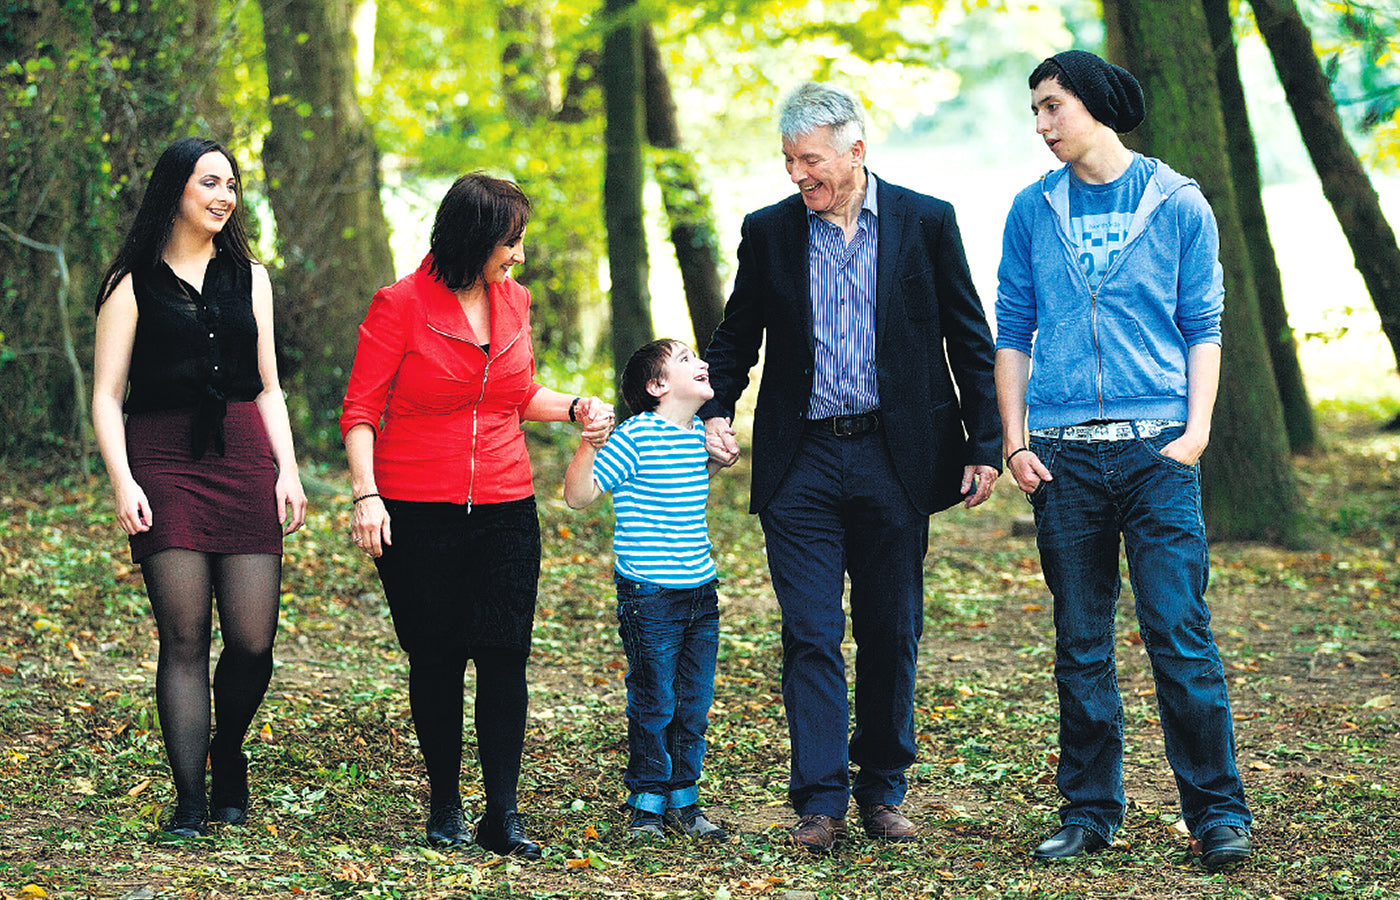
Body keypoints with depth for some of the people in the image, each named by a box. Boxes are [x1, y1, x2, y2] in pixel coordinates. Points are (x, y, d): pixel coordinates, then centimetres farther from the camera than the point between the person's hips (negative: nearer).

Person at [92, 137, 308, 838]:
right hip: (164, 463, -3)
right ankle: (190, 799, 0)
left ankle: (229, 754, 24)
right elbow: (107, 395, 2)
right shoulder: (132, 285, 6)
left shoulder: (249, 278, 18)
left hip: (244, 459, 3)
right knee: (184, 640, -7)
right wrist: (123, 482, -10)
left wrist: (288, 469, 7)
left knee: (252, 641, -4)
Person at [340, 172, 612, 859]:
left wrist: (572, 408, 5)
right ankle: (444, 805, 18)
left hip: (505, 508, 4)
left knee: (504, 656, -4)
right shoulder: (401, 305, -7)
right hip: (417, 512, -4)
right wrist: (365, 493, -17)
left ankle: (503, 815, 1)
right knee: (435, 661, 3)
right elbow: (360, 410, -6)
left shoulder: (513, 301, 9)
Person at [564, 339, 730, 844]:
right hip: (649, 596, -7)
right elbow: (578, 495, -14)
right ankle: (646, 803, 14)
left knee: (694, 704, 11)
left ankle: (683, 799, 22)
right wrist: (588, 442, -26)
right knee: (654, 705, 1)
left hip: (701, 592, 7)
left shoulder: (699, 432, 9)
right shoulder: (636, 436, -13)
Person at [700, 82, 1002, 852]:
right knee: (810, 636, -3)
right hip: (800, 463, 1)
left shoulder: (925, 222, 1)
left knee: (891, 635, 7)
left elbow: (969, 340, 4)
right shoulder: (768, 231, 5)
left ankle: (882, 790, 20)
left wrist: (984, 445, 1)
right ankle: (820, 801, 0)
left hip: (893, 461, 0)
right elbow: (736, 338, 14)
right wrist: (715, 410, -4)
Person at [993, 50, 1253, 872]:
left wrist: (1196, 429, -6)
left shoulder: (1178, 204, 4)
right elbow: (1013, 332, 13)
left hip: (1155, 444, -2)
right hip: (1062, 454, 3)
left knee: (1181, 634, -7)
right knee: (1081, 644, 7)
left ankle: (1218, 811, 1)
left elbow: (1202, 329, 5)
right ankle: (1089, 811, 15)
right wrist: (1014, 439, 4)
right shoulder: (1033, 211, 10)